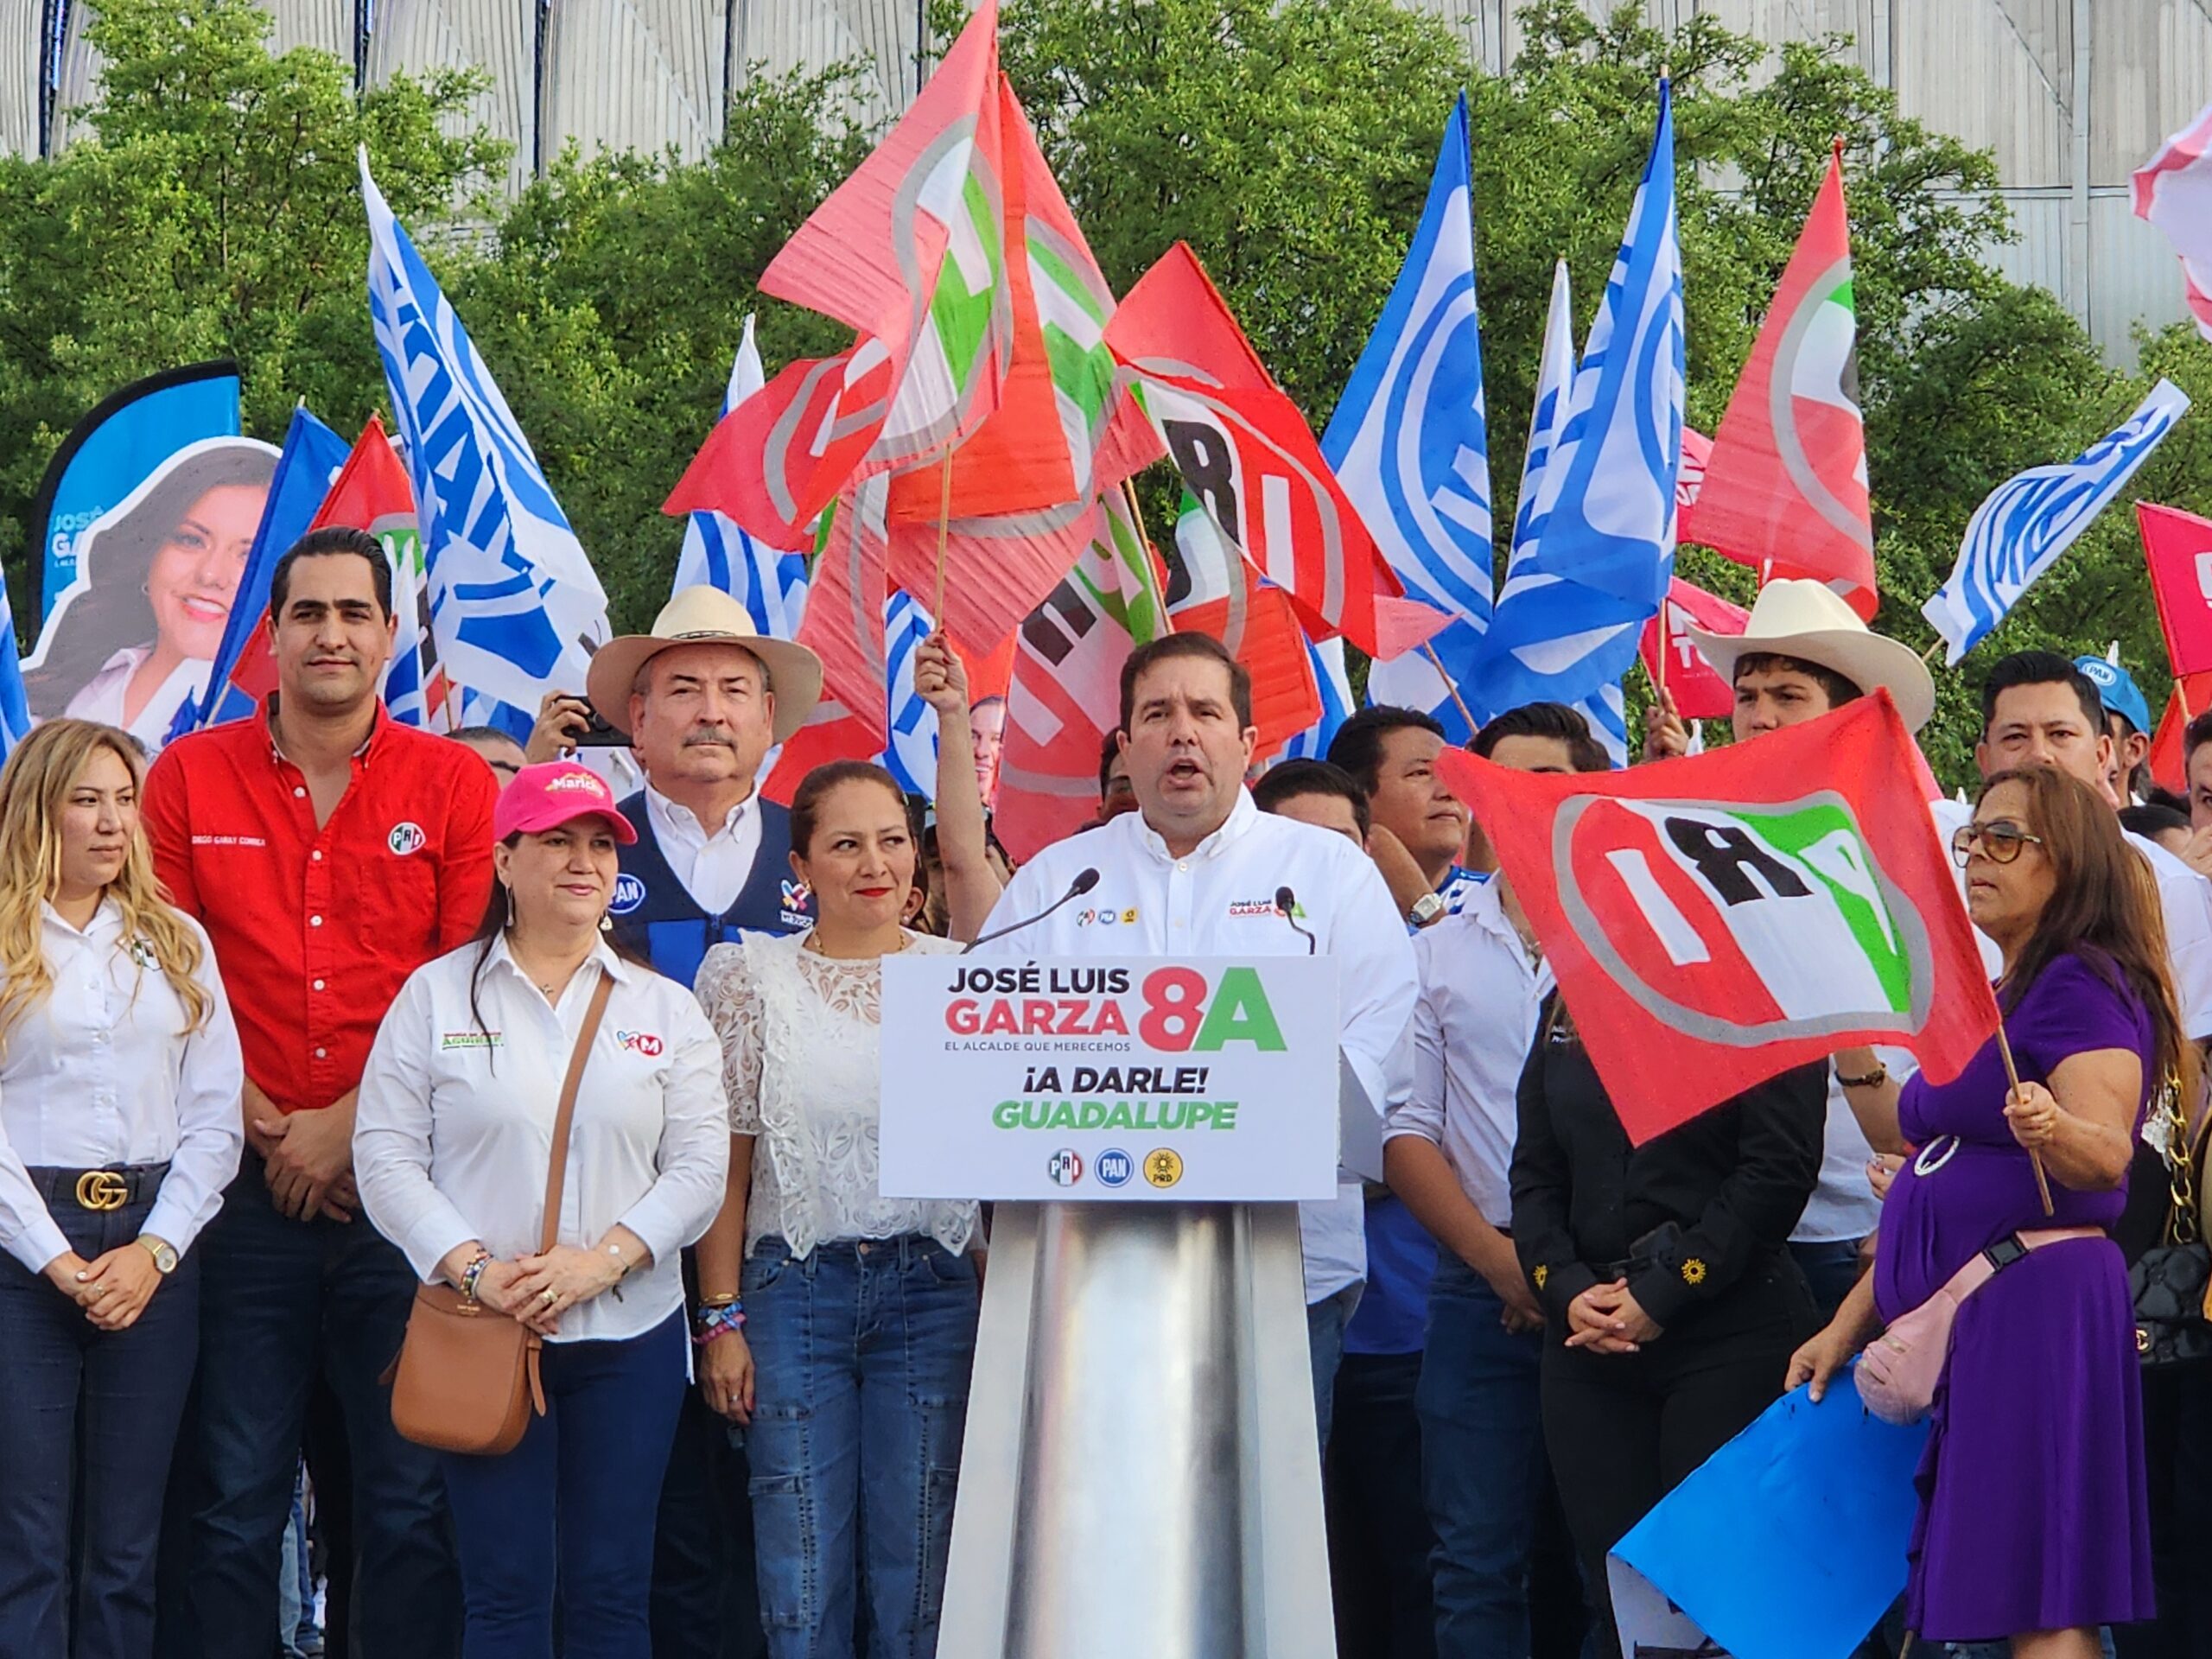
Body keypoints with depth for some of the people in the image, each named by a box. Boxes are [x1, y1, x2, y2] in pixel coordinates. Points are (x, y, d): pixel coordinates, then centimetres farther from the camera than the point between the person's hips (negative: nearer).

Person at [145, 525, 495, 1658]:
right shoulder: (190, 778, 6)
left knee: (412, 1495, 1)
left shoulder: (453, 787, 4)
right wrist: (268, 1133, -7)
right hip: (249, 1188, 0)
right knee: (235, 1496, 3)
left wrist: (348, 1126, -8)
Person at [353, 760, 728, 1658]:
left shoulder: (665, 1009, 9)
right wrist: (474, 1268, -13)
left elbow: (699, 1167, 2)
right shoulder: (436, 995, 5)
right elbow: (387, 1156, 0)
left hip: (630, 1335, 2)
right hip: (482, 1332, -1)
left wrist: (601, 1260, -13)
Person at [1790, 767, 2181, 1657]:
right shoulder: (1983, 1000, 22)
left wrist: (2053, 1130, -44)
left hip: (2033, 1300, -10)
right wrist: (1849, 1322, 22)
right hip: (1946, 1316, 10)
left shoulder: (2086, 985, -7)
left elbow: (2106, 1153, -22)